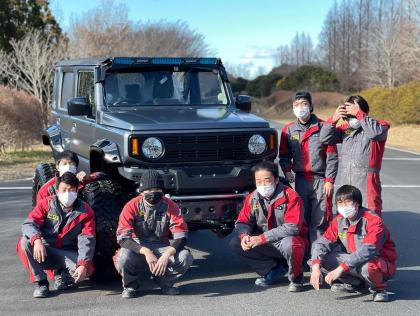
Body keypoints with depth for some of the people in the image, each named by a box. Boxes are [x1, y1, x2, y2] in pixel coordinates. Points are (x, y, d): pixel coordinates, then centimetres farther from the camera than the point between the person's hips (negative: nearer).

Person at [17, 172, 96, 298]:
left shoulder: (85, 211, -5)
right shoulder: (47, 203, -4)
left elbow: (86, 240, -14)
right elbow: (29, 224, -15)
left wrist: (83, 265, -29)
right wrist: (37, 240, -38)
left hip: (68, 255, 0)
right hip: (44, 251, 0)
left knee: (86, 270, -30)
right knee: (25, 242, -29)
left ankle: (62, 275, 7)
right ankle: (40, 282, -14)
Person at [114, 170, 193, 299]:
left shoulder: (170, 206, -9)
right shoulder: (132, 206, -13)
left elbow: (181, 236, -14)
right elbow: (122, 238, -21)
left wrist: (166, 255, -33)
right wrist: (146, 252, -36)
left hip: (161, 248, 2)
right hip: (137, 248, -2)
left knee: (185, 257, -26)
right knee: (123, 257, -36)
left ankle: (165, 282, 6)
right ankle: (130, 285, 0)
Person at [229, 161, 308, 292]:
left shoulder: (290, 196, -19)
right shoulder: (252, 198, -2)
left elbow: (293, 227, -27)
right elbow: (243, 221, 2)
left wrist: (262, 238, -31)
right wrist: (244, 235, -24)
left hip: (288, 240, -6)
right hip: (267, 246, 6)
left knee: (289, 244, -41)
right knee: (235, 243, -11)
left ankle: (296, 279, -9)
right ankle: (274, 270, 0)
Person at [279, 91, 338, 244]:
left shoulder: (322, 127, -3)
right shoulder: (288, 129, 6)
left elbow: (332, 156, -3)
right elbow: (284, 155, 16)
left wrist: (329, 180, -7)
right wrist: (286, 170, -1)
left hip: (321, 179, -3)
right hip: (300, 179, 3)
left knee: (319, 219, -3)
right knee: (302, 217, 7)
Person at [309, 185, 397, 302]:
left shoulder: (373, 220, -22)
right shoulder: (339, 220, -2)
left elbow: (367, 251, -34)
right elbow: (323, 242, -6)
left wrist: (340, 269, -39)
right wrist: (315, 266, -25)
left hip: (381, 262, -6)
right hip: (354, 261, 6)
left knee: (368, 266, -43)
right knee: (320, 258, -11)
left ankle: (379, 288, -8)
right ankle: (355, 282, 2)